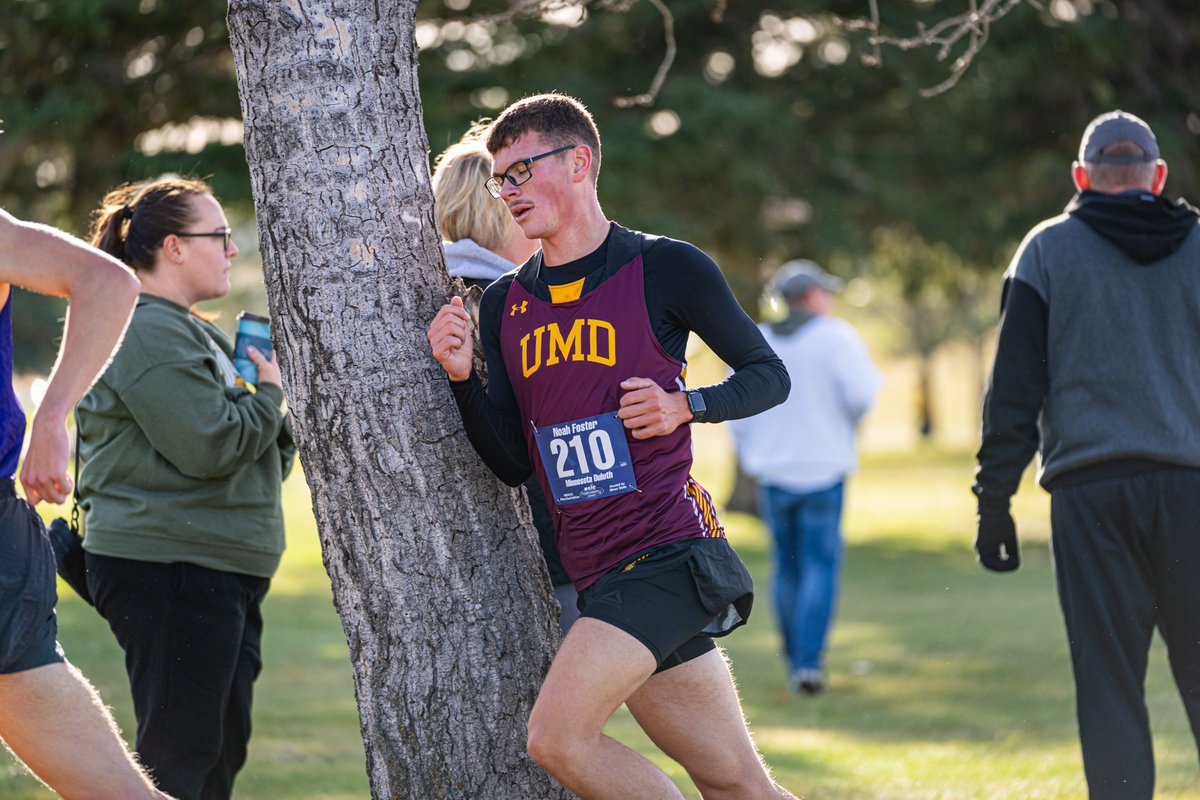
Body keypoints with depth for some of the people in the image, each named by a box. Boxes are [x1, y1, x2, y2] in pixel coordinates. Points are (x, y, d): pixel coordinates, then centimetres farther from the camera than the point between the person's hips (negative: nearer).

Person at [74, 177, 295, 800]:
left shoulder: (186, 329, 21)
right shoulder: (147, 331, -14)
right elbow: (207, 445, -22)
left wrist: (274, 436, 10)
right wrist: (270, 392, -6)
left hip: (218, 568, 11)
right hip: (166, 567, -11)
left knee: (221, 748, 13)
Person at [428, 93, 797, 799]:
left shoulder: (666, 269, -3)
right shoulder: (504, 307, 13)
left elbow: (769, 376, 5)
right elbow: (512, 464, 12)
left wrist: (685, 406, -13)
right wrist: (463, 378, -3)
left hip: (668, 549, -6)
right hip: (598, 573, 6)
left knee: (557, 734, -20)